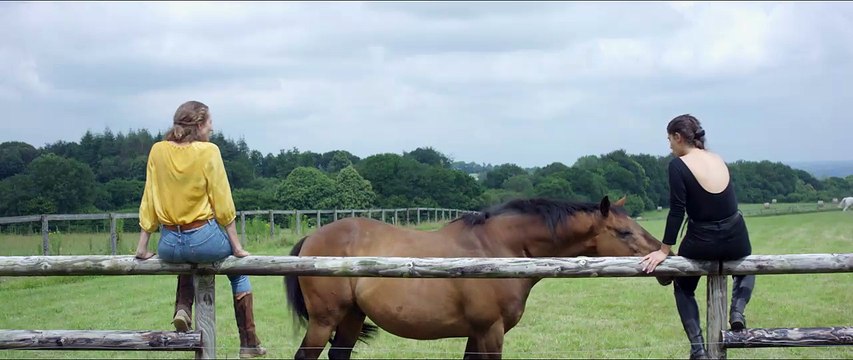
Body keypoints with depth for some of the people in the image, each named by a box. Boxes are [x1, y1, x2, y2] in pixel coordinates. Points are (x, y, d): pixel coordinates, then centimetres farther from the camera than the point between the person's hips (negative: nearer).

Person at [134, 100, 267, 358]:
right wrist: (236, 246, 1)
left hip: (168, 246, 4)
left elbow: (148, 201, 6)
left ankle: (182, 307, 13)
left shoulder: (158, 151, 3)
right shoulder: (209, 151, -8)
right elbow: (222, 202, -6)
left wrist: (142, 245, 13)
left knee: (187, 259, 40)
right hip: (204, 239, -4)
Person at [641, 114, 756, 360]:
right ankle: (738, 309, 6)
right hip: (736, 239, 4)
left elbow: (677, 212, -14)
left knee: (683, 288, 23)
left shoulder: (678, 165, -12)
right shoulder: (718, 160, 7)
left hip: (701, 243, -4)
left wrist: (664, 250, -7)